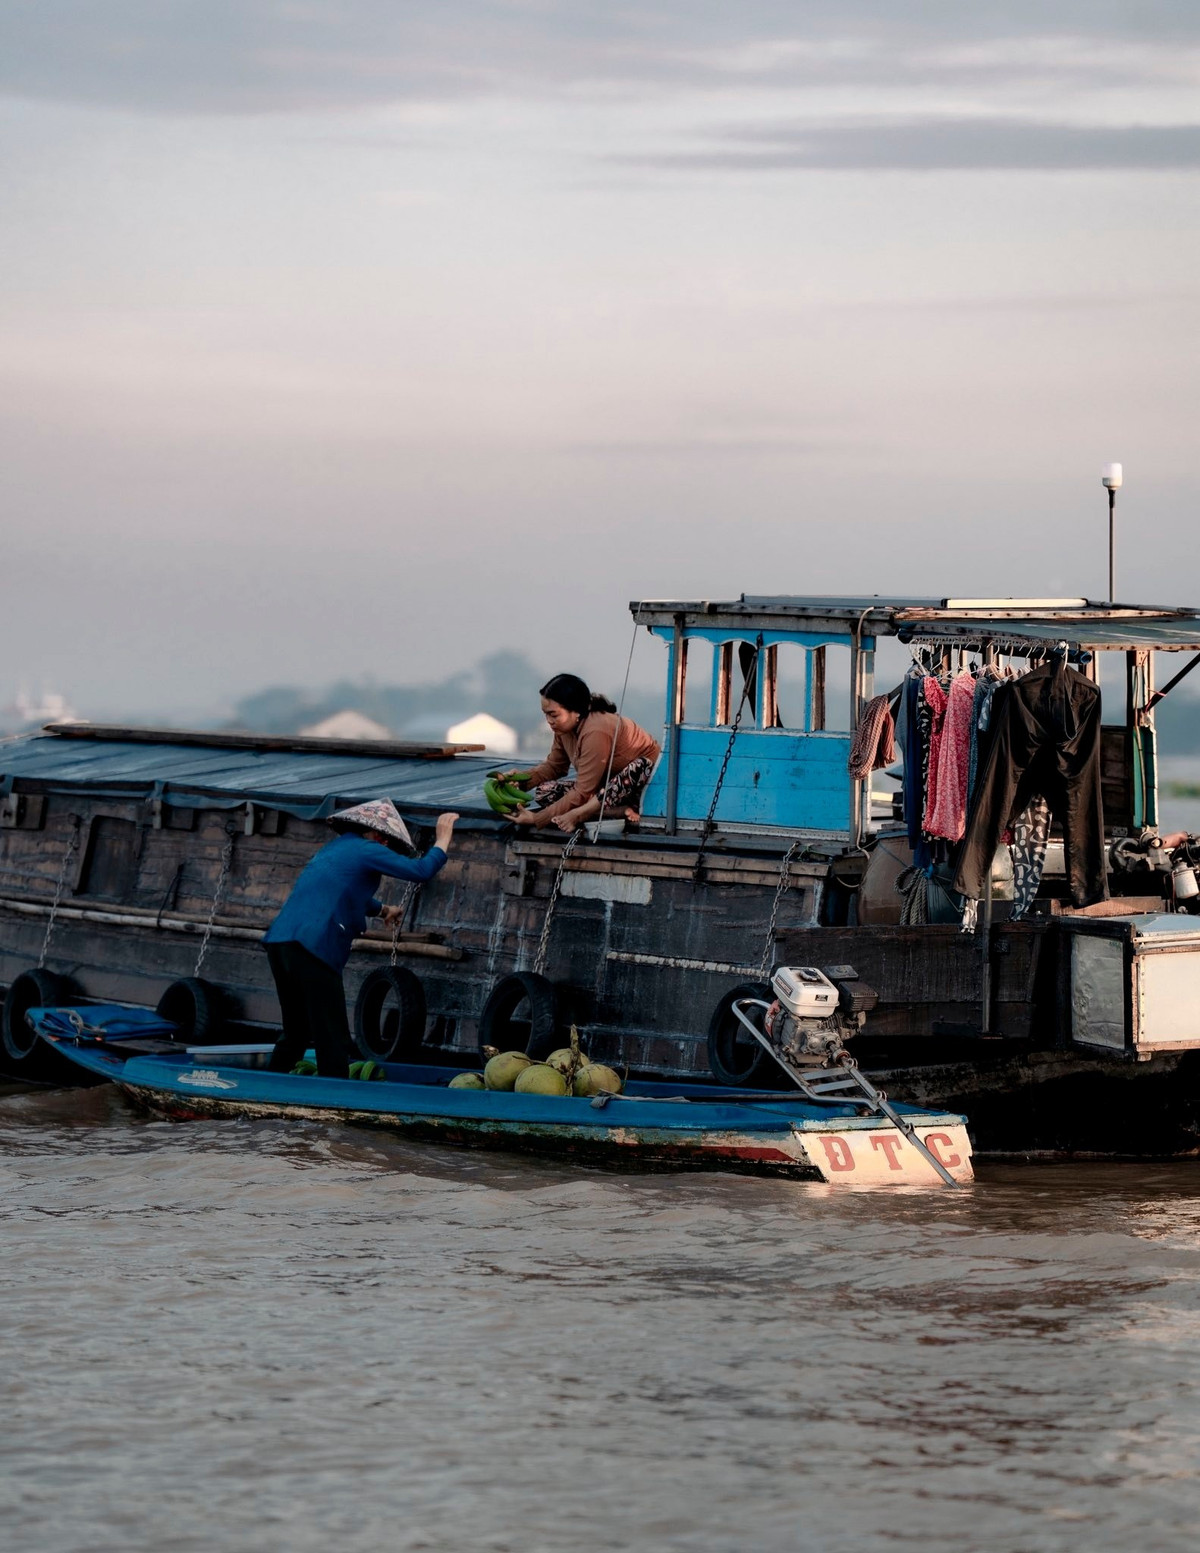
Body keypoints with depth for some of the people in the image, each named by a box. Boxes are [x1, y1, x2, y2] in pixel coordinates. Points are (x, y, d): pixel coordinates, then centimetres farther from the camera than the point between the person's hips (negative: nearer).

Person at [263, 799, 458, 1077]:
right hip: (312, 947, -9)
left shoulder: (336, 847, 26)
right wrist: (442, 841, 13)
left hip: (279, 940, 9)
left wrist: (382, 910, 57)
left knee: (296, 1034, 20)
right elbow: (422, 870, -2)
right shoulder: (367, 850, 0)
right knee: (333, 1040, -6)